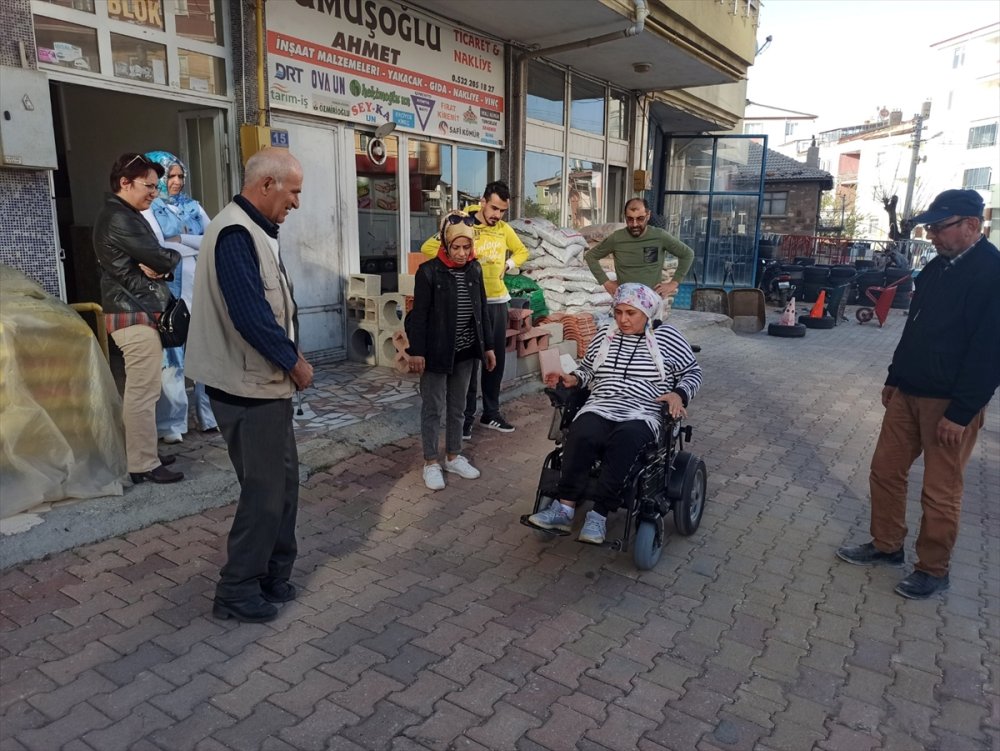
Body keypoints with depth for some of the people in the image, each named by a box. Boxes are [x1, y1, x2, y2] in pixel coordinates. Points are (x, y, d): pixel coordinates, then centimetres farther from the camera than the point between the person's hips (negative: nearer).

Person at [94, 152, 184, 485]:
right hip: (136, 315, -11)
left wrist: (159, 266, -8)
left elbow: (150, 260, 14)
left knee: (139, 390, 15)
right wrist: (174, 257, 4)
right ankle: (144, 465, -1)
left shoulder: (123, 216, 19)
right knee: (143, 392, -7)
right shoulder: (118, 219, -15)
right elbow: (162, 259, -18)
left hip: (136, 312, 11)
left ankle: (143, 455, 24)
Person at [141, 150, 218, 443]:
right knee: (172, 356, -4)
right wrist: (197, 246, -7)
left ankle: (210, 415, 14)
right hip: (170, 292, -4)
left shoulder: (193, 206, 16)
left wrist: (181, 239, -7)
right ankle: (171, 424, 2)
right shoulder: (149, 210, 3)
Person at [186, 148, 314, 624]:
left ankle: (274, 574, 32)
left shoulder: (252, 231, 13)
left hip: (264, 381, 10)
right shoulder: (235, 234, -19)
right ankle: (236, 591, 18)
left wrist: (287, 359, 6)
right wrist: (294, 361, -13)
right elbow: (250, 315, -26)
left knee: (283, 479, 17)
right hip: (248, 387, -10)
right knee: (264, 490, 1)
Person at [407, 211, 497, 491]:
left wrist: (487, 346, 10)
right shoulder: (429, 271, -11)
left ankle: (453, 457, 29)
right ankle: (431, 463, 16)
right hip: (437, 351, -5)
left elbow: (482, 310, 10)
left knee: (458, 407, 15)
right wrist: (416, 351, -14)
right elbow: (419, 314, -10)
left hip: (465, 352, 5)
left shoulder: (475, 269, 4)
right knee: (433, 408, 5)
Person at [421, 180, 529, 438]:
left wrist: (509, 264, 5)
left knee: (496, 359, 12)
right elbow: (428, 248, -13)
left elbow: (522, 251, 24)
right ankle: (466, 417, 11)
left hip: (498, 301, 6)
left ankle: (491, 414, 25)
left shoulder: (504, 229, 6)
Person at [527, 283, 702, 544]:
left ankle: (599, 516, -34)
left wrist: (679, 394, -8)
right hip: (600, 408, 3)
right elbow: (587, 369, 27)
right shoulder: (604, 336, 18)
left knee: (624, 440, -37)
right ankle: (564, 508, -29)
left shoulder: (667, 337, 7)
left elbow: (693, 372, 11)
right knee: (581, 436, -32)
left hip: (643, 414, -3)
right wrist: (573, 379, 5)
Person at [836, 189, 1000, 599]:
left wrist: (961, 412, -20)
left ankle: (933, 570, 21)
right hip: (909, 392, 8)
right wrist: (894, 378, 18)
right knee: (885, 470, 13)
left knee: (940, 492, 4)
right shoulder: (937, 267, 10)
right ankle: (886, 545, 31)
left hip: (950, 403, -8)